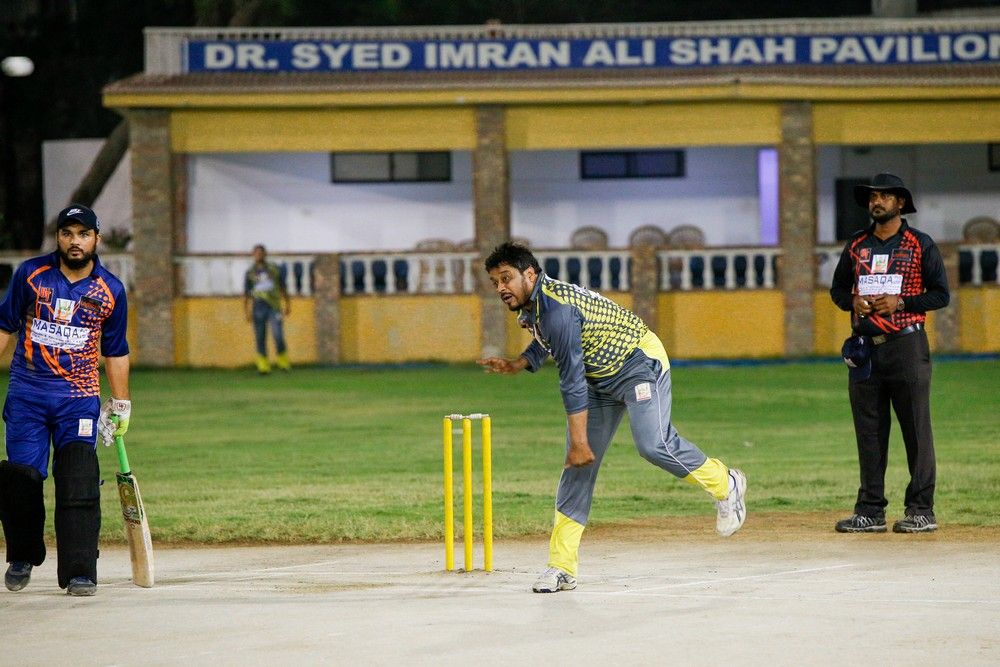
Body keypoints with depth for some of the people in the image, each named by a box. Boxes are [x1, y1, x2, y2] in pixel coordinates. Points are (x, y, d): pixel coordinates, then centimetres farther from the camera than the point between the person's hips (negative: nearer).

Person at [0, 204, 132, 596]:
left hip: (79, 398, 0)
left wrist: (120, 405, 13)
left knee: (78, 484, -12)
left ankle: (79, 573, -11)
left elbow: (115, 352, 13)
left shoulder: (110, 291, 5)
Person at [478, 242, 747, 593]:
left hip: (640, 362, -9)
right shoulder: (530, 306, 1)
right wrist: (516, 365, 4)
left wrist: (579, 442, -27)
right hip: (600, 377, 9)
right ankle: (561, 569, -2)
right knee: (577, 466, 0)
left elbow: (572, 381, -28)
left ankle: (724, 484, -2)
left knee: (653, 444, -29)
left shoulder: (556, 308, -29)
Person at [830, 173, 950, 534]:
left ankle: (921, 510, -1)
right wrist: (853, 301, -1)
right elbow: (838, 288, 21)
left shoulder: (920, 244, 1)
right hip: (864, 348, 4)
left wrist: (900, 302, -13)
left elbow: (940, 294, 0)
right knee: (869, 433, 4)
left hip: (906, 345, -4)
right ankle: (870, 511, 8)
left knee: (916, 430, -4)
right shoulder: (856, 245, 13)